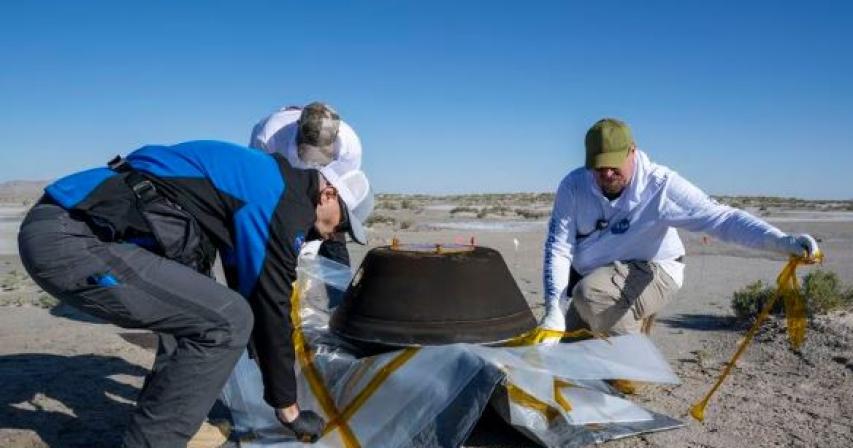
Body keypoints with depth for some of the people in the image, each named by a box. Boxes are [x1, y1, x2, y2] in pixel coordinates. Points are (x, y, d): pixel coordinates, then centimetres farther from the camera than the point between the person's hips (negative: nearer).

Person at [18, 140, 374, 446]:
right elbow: (270, 307, -6)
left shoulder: (258, 178, 20)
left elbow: (248, 292, 31)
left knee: (192, 311, 21)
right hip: (70, 239, -10)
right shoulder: (286, 200, -9)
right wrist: (288, 408, 6)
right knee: (226, 321, -11)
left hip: (66, 224, 10)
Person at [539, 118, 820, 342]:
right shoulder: (573, 186, -16)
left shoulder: (660, 185, -22)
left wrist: (783, 242, -43)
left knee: (591, 292, -35)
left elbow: (720, 217, -27)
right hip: (592, 280, 5)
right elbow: (559, 248, -18)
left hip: (652, 273, -4)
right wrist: (553, 309, -28)